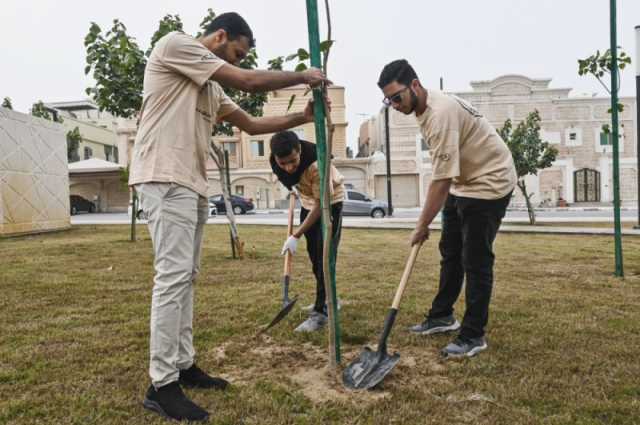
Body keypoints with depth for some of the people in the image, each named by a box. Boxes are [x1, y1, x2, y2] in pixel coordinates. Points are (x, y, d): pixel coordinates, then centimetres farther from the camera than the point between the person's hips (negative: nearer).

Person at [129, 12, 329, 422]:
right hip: (166, 179, -10)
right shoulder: (175, 44, -2)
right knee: (173, 276, -12)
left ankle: (183, 365, 18)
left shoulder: (212, 88, 23)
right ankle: (162, 385, -5)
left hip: (192, 183, 10)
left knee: (186, 277, 9)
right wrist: (303, 75, 3)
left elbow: (251, 124, 25)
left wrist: (301, 118, 18)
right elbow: (249, 81, -9)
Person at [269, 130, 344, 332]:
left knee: (325, 255, -15)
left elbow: (320, 205, -31)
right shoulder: (276, 161, -21)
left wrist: (295, 236, -31)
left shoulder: (316, 164, -39)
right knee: (313, 254, 12)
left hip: (330, 201, -6)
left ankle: (320, 312, -12)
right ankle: (329, 300, 29)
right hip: (307, 201, 6)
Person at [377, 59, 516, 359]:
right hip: (463, 181, 10)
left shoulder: (441, 114, -29)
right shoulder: (424, 109, 2)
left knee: (475, 261, -7)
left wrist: (422, 226, -25)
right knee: (450, 254, 15)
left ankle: (473, 336, 5)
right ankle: (442, 316, 28)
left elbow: (441, 180, -31)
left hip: (489, 182, -10)